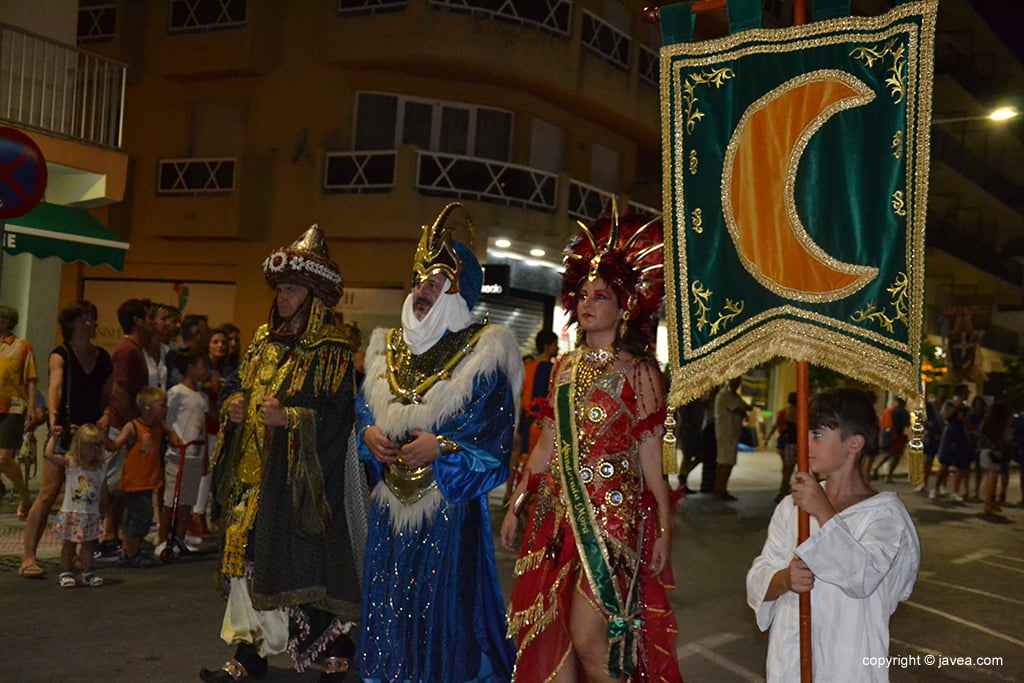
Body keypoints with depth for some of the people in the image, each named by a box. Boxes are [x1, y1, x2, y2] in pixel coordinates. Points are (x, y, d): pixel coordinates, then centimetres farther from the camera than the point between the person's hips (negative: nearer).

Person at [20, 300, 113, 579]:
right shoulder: (60, 355, -3)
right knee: (49, 492, -9)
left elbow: (109, 395, 14)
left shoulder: (103, 357, 11)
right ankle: (28, 556, -7)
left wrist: (106, 416, -6)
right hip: (65, 430, -4)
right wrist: (53, 415, -39)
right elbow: (55, 386, -22)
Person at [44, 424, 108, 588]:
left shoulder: (99, 469, 2)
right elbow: (49, 455, -20)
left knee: (88, 544, 9)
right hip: (72, 513, -3)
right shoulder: (70, 462, -6)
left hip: (92, 515, 3)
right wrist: (54, 437, -16)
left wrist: (103, 511, 11)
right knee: (69, 544, 7)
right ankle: (65, 573, 17)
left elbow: (102, 493, 9)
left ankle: (87, 574, 17)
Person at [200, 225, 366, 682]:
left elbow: (336, 414, -14)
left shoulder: (331, 352, -8)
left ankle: (337, 645, 14)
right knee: (248, 556, 8)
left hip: (299, 477, -7)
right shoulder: (264, 340, 14)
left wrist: (289, 418, -25)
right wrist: (233, 405, 1)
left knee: (304, 564, -4)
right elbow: (236, 384, 22)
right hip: (254, 470, 7)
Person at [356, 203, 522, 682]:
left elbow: (496, 438, -9)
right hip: (391, 503, 6)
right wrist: (369, 435, -1)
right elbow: (365, 410, 19)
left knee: (445, 608, -1)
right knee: (388, 605, 11)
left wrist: (443, 448, -19)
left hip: (450, 506, -5)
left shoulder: (483, 355, -7)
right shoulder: (388, 348, 11)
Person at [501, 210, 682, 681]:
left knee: (588, 639, -8)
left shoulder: (639, 371, -3)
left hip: (613, 514, -5)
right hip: (557, 512, 6)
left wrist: (663, 528, -7)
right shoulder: (564, 367, 11)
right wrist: (515, 506, 13)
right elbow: (546, 446, 14)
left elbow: (651, 456, -5)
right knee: (550, 638, 8)